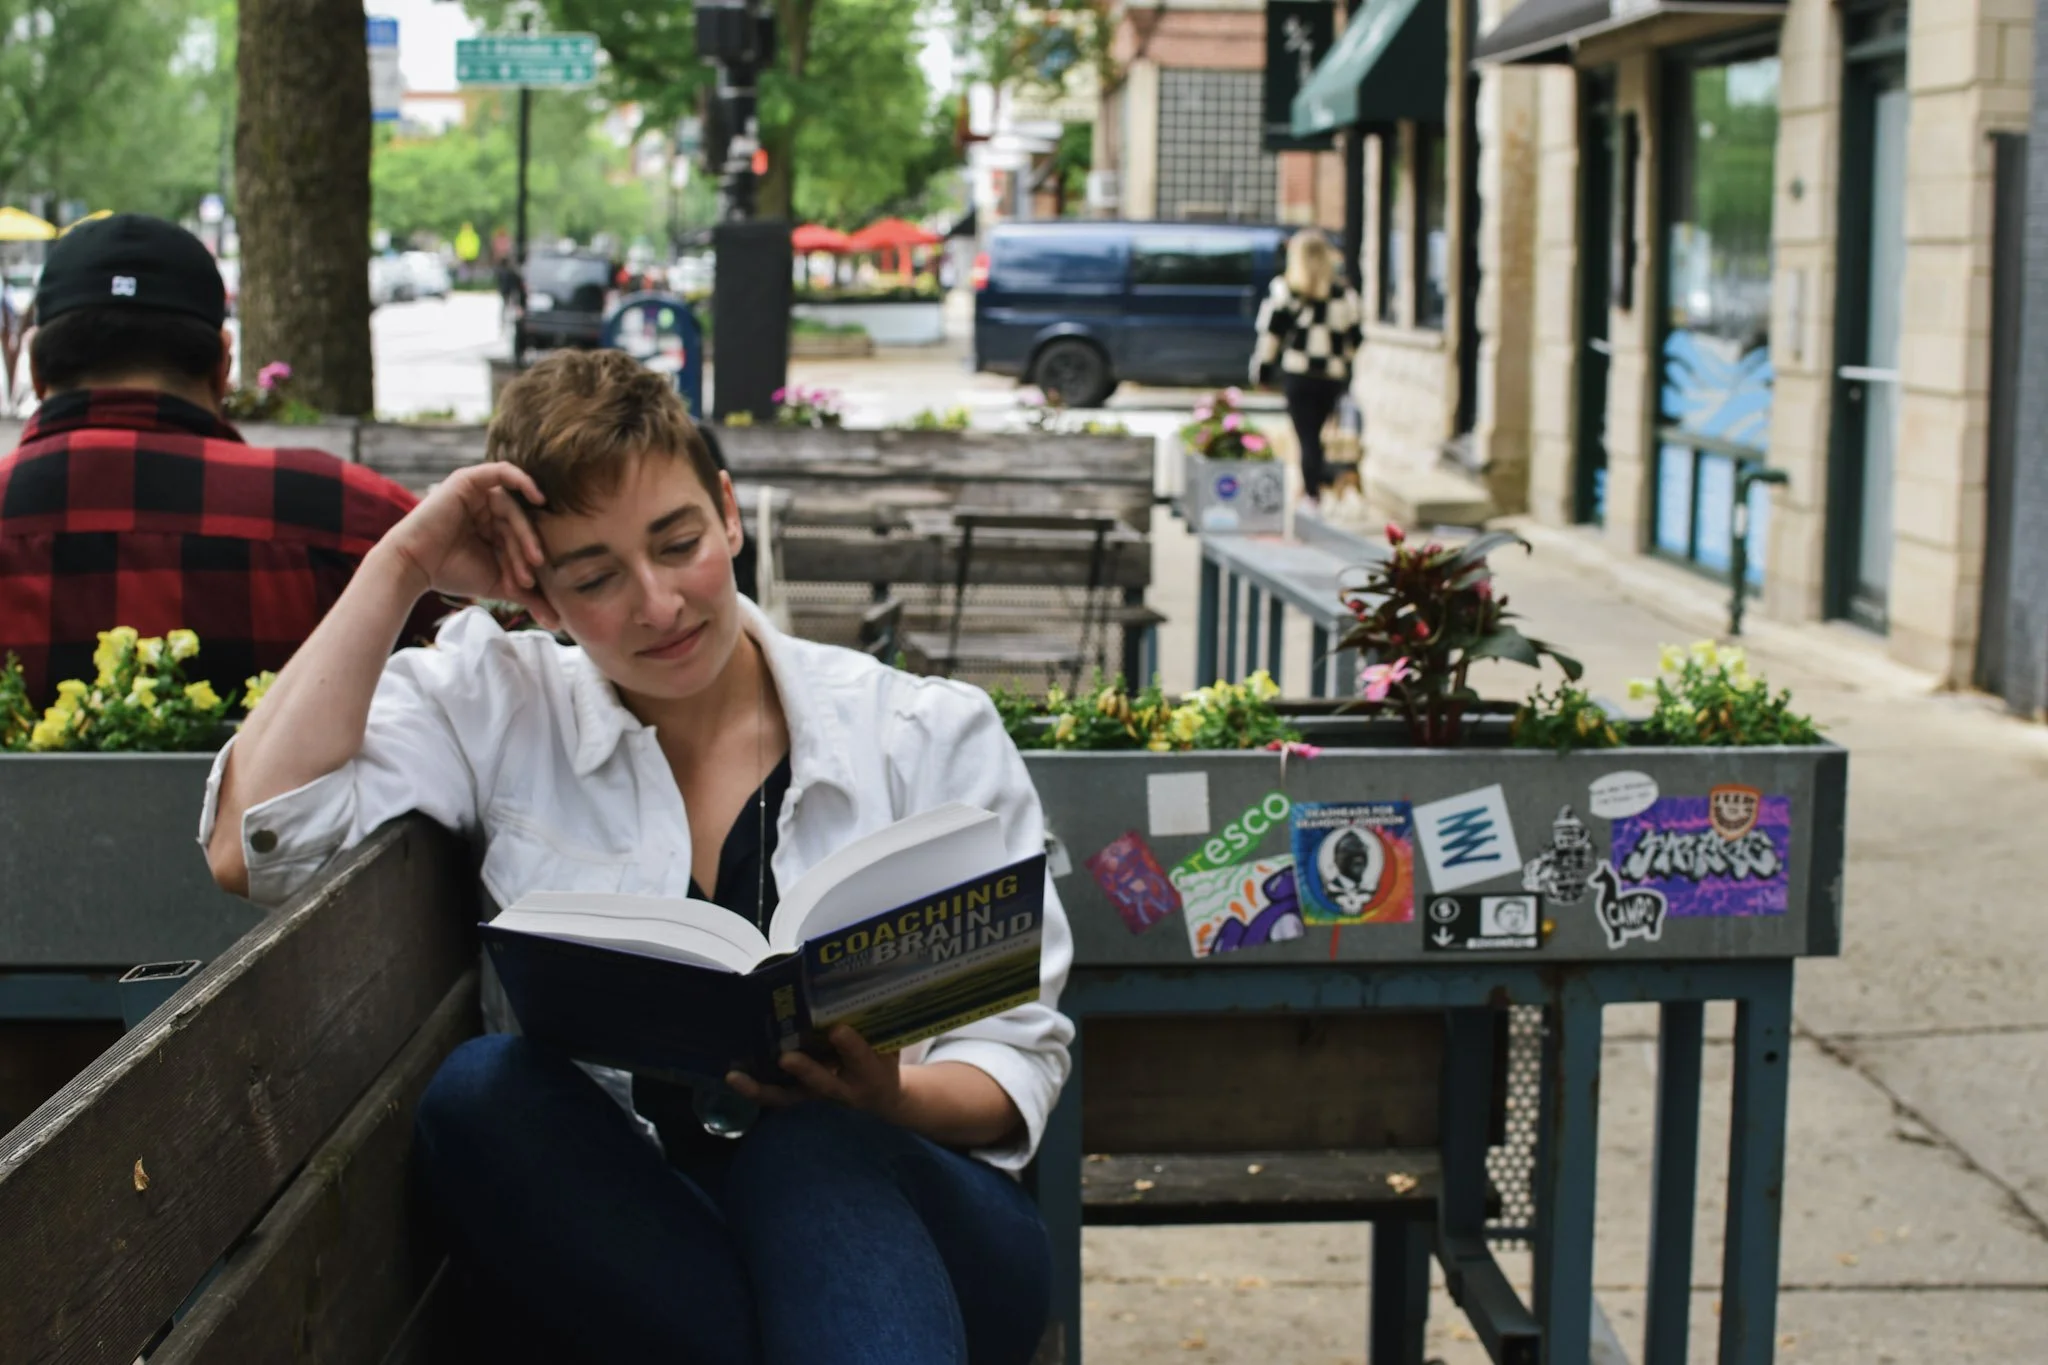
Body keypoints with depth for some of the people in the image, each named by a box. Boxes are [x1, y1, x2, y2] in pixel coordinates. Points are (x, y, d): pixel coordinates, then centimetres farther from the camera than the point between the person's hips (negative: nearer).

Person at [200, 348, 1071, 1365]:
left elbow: (1020, 1056, 6)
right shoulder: (498, 709, 8)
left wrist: (888, 1099, -18)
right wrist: (401, 568, -3)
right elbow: (252, 849, -8)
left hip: (893, 1217, -3)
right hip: (618, 1236, 3)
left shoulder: (935, 736, 7)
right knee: (478, 1088, -29)